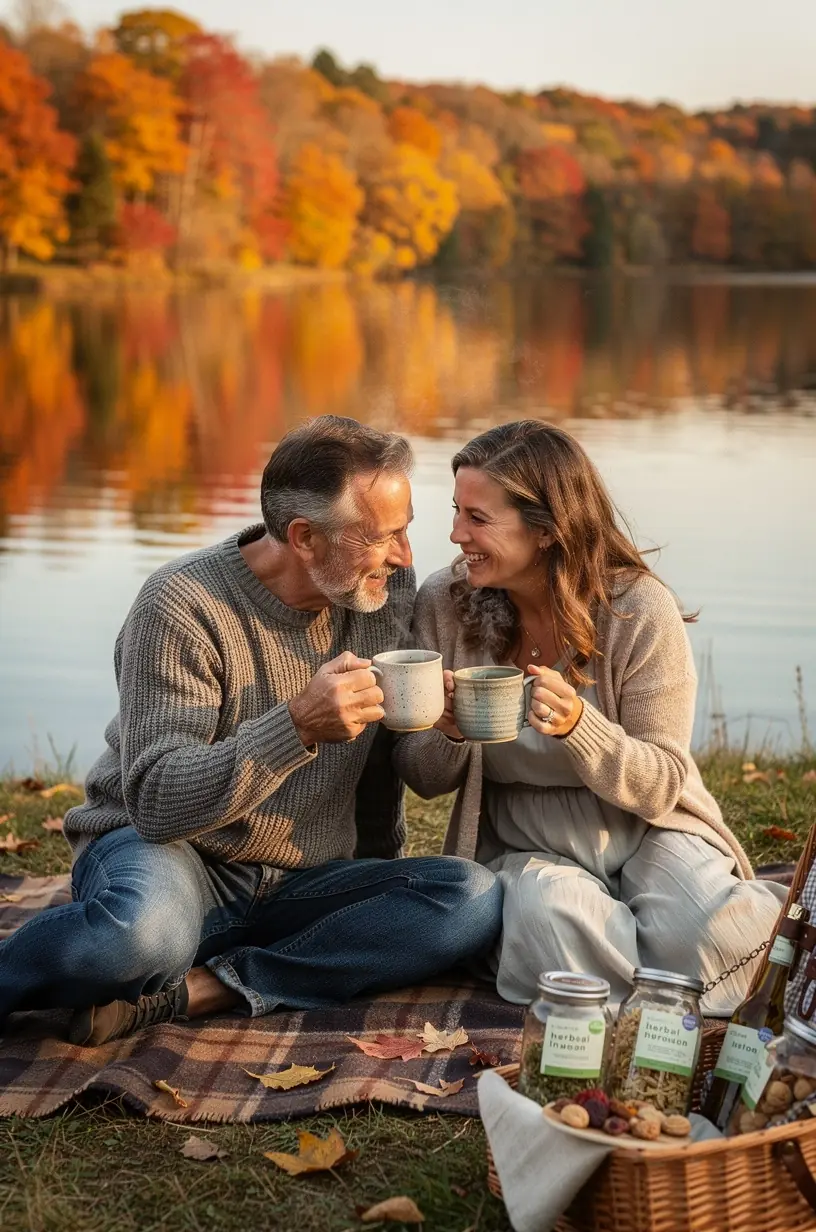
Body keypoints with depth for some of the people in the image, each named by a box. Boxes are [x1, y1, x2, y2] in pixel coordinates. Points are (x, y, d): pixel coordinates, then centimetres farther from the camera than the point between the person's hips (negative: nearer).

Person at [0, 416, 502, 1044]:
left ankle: (200, 989, -23)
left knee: (475, 898, -22)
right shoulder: (185, 605, -17)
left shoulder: (389, 588, 0)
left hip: (302, 885, 6)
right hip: (169, 853, -6)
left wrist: (383, 871, 20)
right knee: (144, 934, -42)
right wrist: (298, 726, -37)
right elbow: (154, 802, -25)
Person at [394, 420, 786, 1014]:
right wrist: (448, 732, -23)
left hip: (645, 832, -1)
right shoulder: (444, 604, -6)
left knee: (703, 936, -32)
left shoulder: (641, 610, -13)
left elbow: (660, 787, -12)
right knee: (547, 918, -34)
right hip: (524, 849, 1)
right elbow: (424, 780, 2)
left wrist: (576, 723, -31)